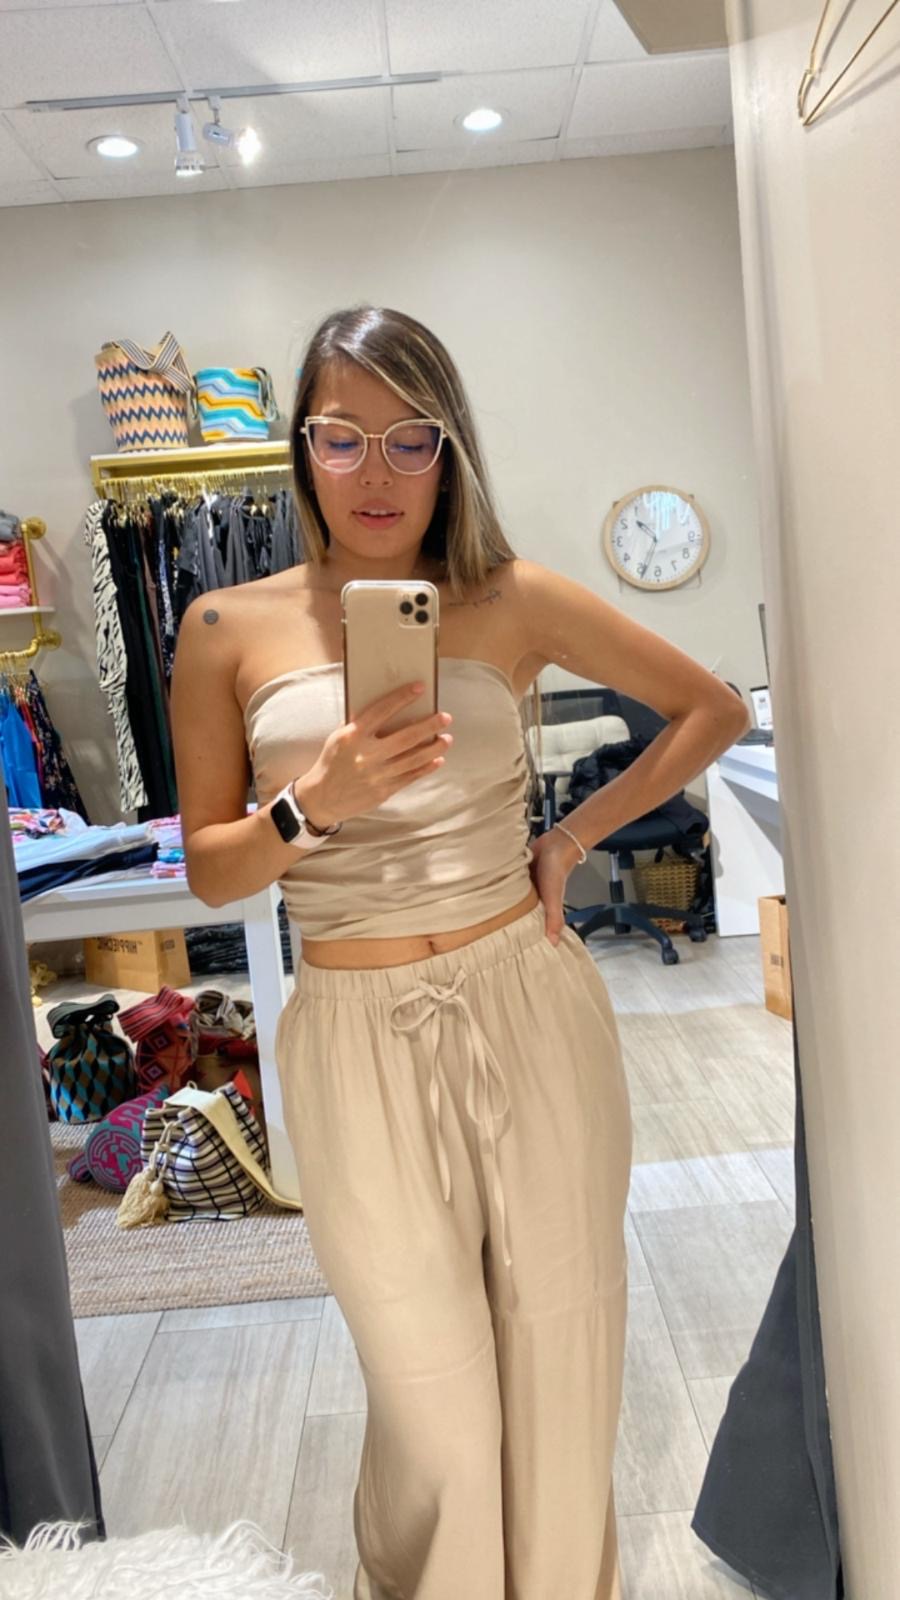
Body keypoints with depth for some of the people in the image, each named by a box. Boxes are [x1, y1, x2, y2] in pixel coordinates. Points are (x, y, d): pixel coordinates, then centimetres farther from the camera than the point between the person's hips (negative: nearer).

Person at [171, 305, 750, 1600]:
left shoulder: (514, 601, 1)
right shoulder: (228, 631, 1)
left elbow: (712, 710, 10)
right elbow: (208, 870, 3)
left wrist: (576, 834, 1)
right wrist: (316, 803, -16)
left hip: (531, 1014, 1)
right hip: (360, 1041, 0)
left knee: (561, 1362, 15)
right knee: (433, 1408, 10)